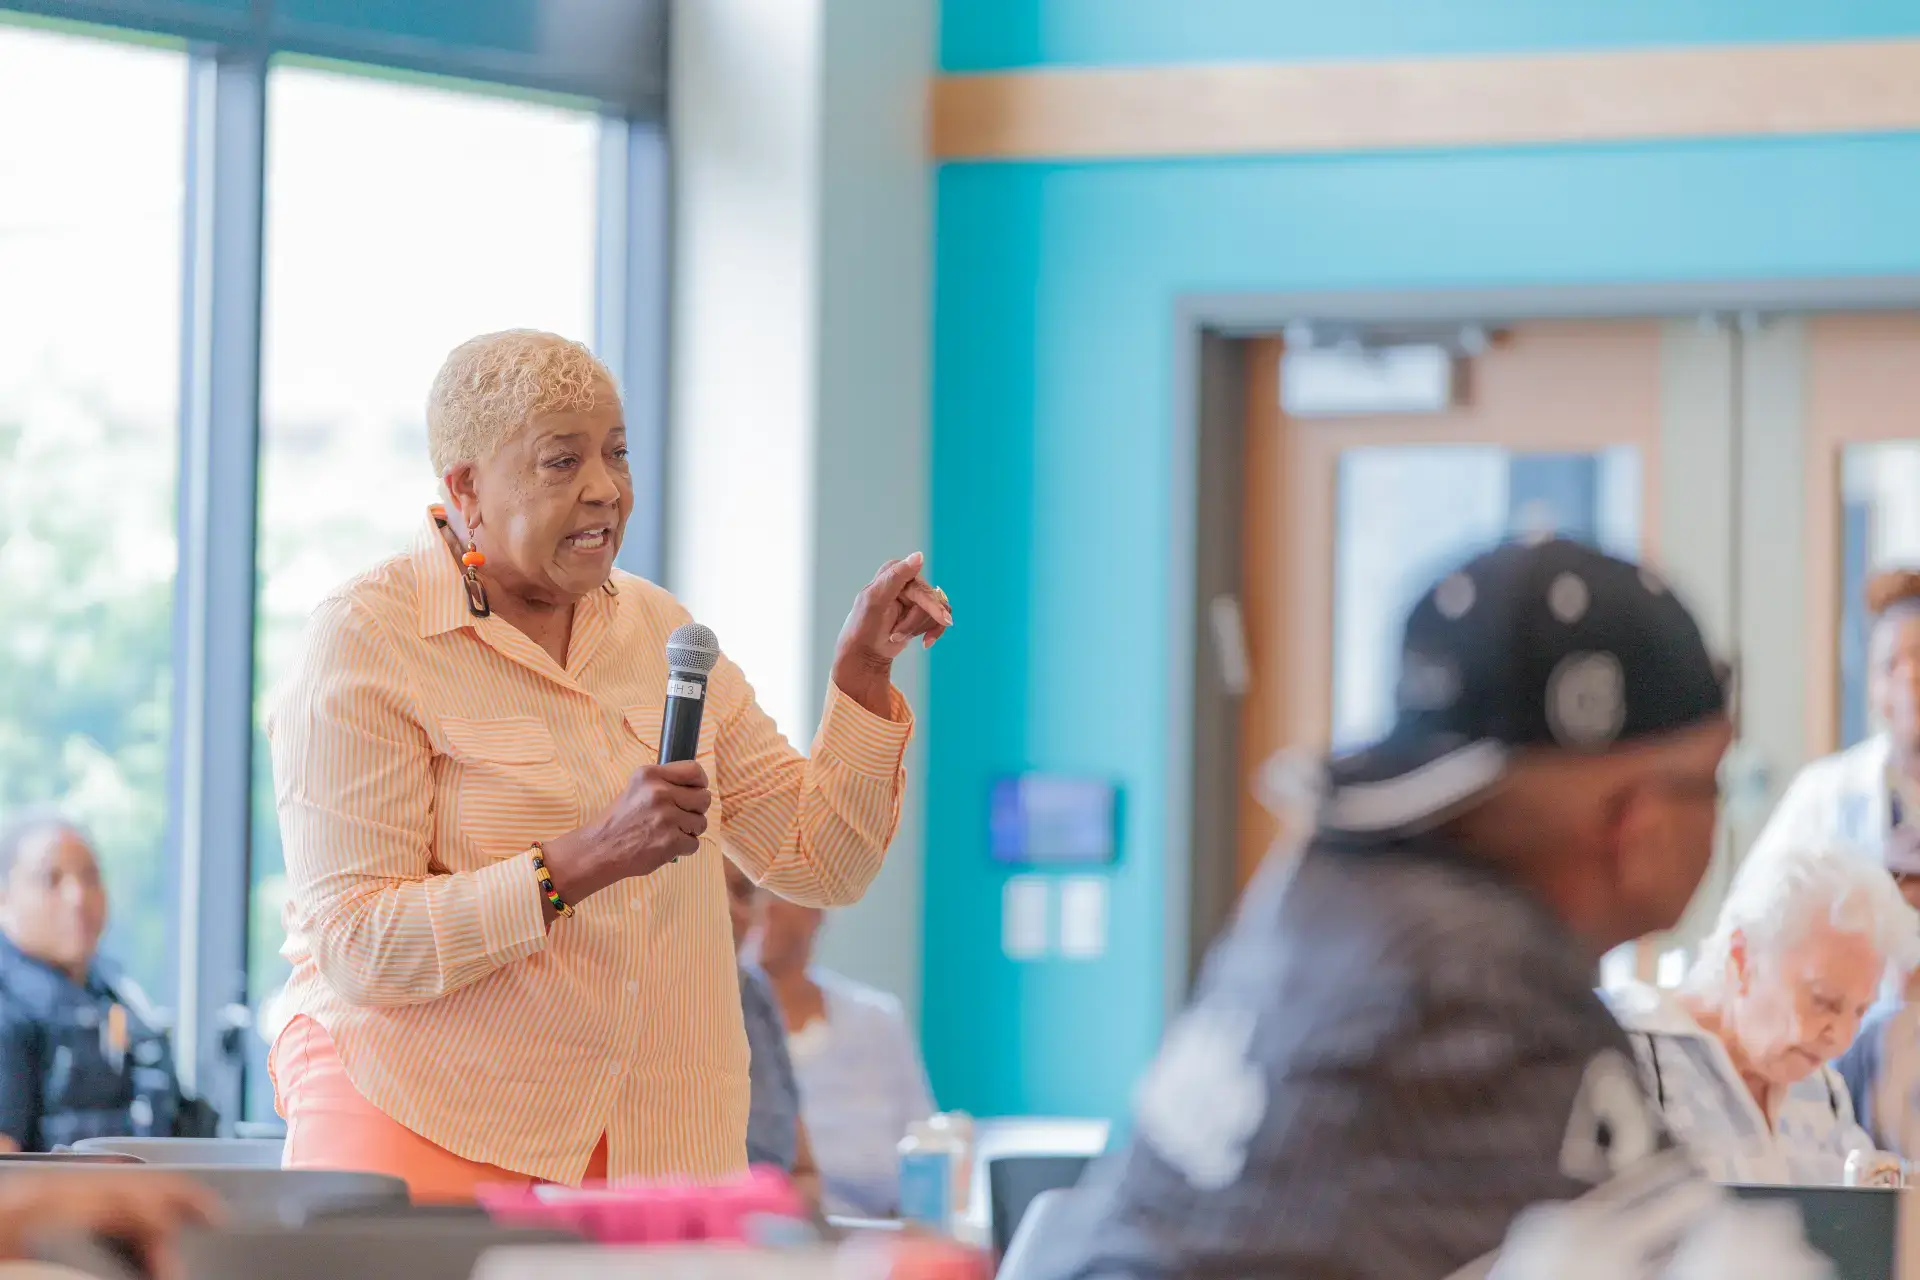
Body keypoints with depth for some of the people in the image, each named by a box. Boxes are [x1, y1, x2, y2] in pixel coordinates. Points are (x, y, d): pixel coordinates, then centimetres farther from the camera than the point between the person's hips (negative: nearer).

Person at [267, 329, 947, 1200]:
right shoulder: (366, 638, -7)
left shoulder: (657, 628, 14)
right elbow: (358, 950, -16)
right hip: (429, 1130, -5)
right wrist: (589, 858, -23)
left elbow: (822, 861, 13)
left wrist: (862, 667, 0)